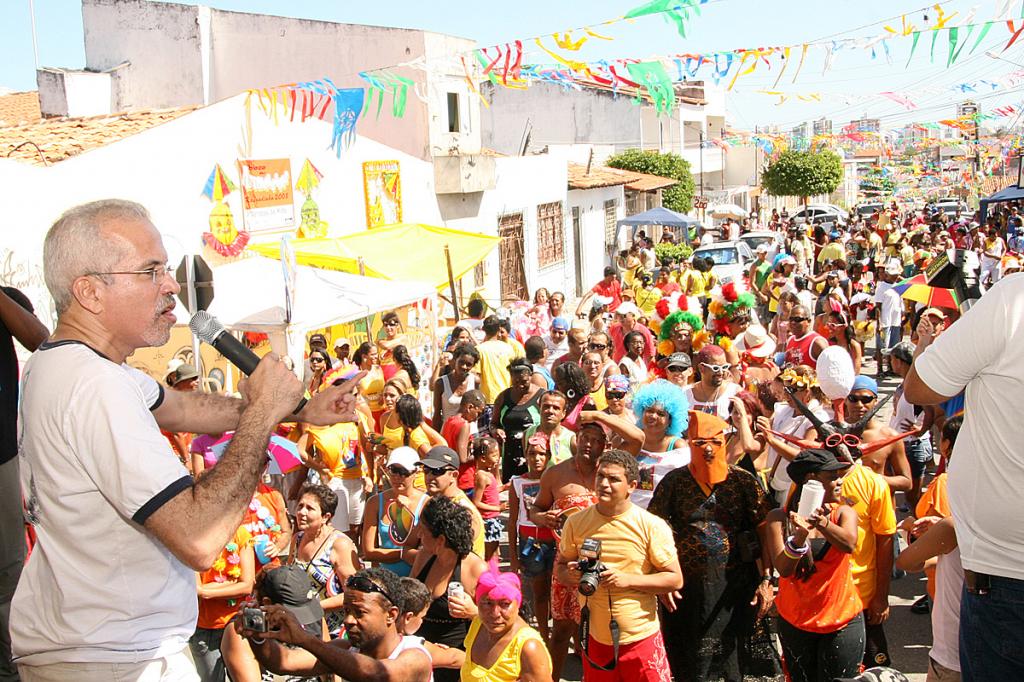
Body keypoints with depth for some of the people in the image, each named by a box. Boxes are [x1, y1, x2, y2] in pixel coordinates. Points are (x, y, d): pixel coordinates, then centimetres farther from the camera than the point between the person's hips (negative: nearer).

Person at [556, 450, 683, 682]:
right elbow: (559, 566, 12)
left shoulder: (652, 526, -9)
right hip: (595, 638, 3)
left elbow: (675, 579, -7)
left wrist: (627, 579, -19)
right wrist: (571, 575, -12)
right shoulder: (576, 522, 0)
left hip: (641, 639, -3)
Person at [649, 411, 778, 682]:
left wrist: (766, 580, -8)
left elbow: (763, 530, -2)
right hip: (688, 587, 0)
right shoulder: (674, 481, -2)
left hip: (737, 585, 0)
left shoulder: (743, 481, -2)